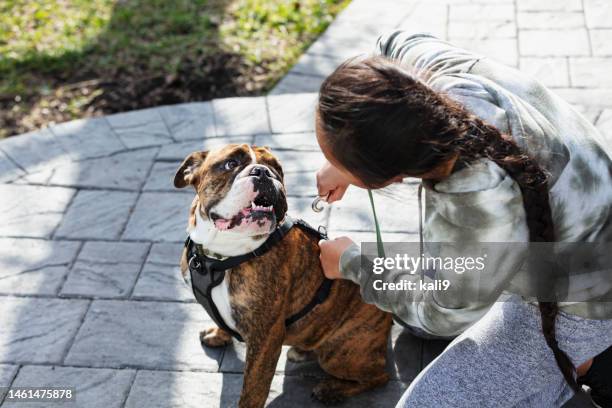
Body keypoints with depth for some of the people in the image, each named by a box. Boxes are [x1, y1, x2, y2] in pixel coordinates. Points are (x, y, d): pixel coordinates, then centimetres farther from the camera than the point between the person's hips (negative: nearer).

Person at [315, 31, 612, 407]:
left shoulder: (480, 212, -44)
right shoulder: (443, 67, -27)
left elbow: (445, 315, -19)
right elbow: (395, 45, 2)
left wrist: (352, 264, -3)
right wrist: (342, 163, -2)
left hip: (576, 303, -7)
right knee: (410, 315, 23)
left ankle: (575, 360, 7)